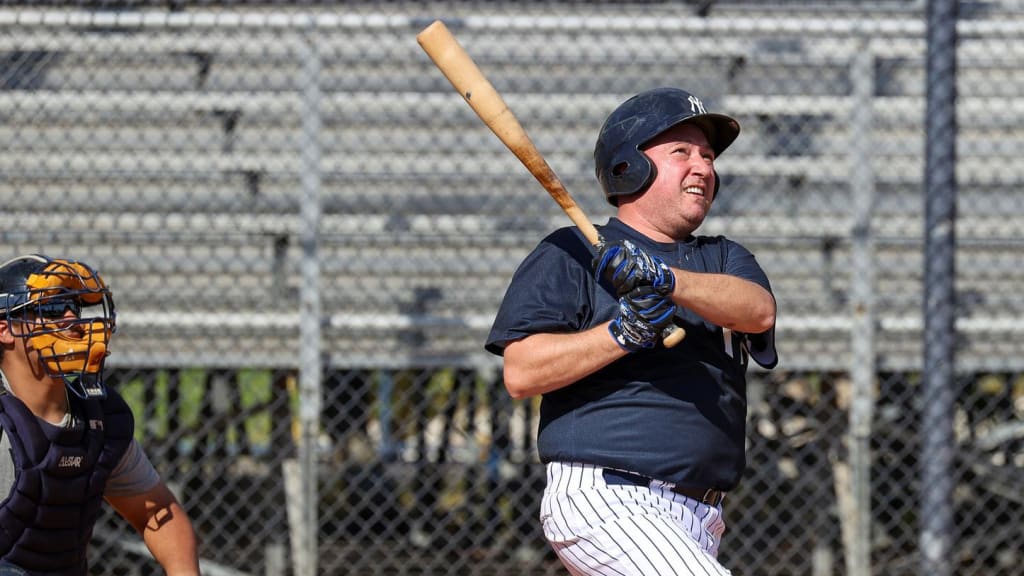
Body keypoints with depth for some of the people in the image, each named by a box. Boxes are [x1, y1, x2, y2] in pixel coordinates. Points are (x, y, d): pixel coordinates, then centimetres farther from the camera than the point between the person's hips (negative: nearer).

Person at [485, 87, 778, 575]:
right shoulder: (570, 255, 4)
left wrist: (665, 279, -22)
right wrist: (625, 331, -19)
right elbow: (521, 374, -7)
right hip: (604, 498, -6)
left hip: (697, 521, 6)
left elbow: (759, 310, -5)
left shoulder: (722, 258, 19)